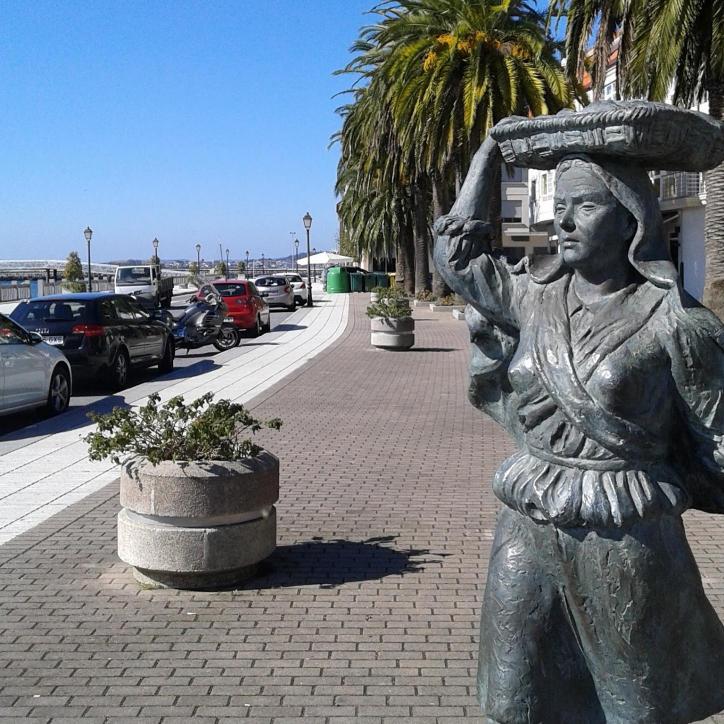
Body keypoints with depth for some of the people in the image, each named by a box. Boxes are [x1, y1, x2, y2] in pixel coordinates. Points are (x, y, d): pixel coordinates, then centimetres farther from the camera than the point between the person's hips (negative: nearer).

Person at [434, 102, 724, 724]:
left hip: (626, 540, -4)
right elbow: (458, 254, 16)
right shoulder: (536, 294, 4)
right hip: (528, 533, 5)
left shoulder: (673, 320, -11)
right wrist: (492, 149, 19)